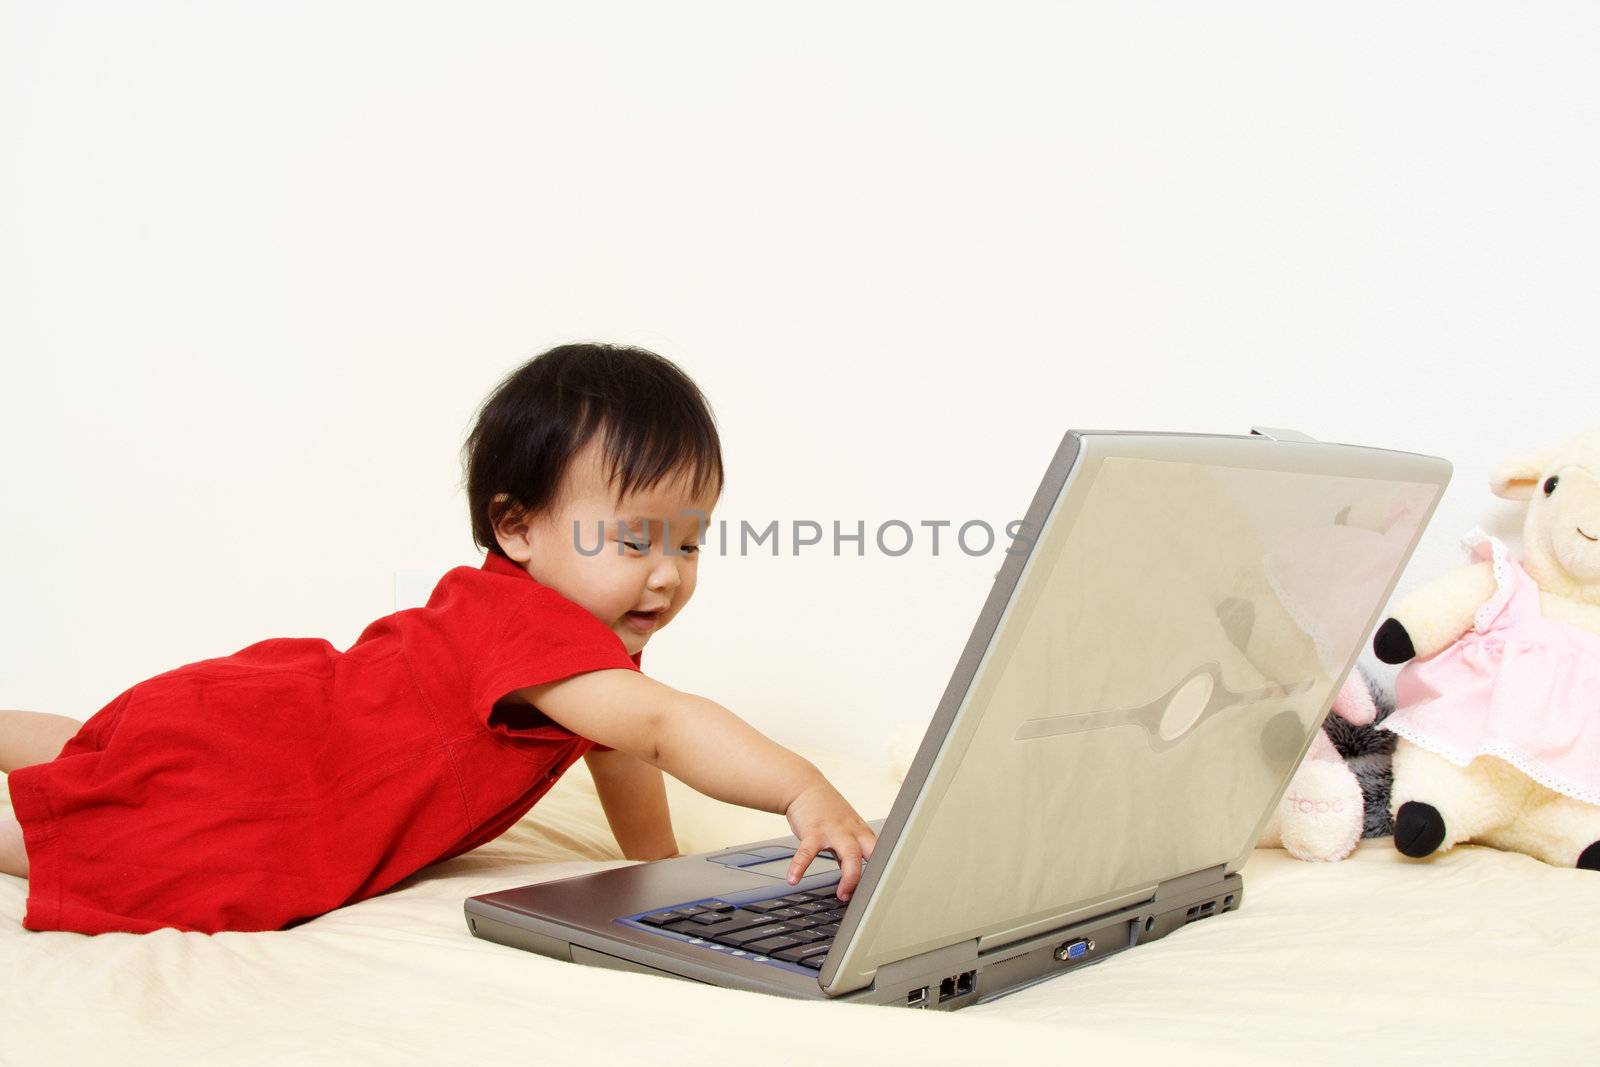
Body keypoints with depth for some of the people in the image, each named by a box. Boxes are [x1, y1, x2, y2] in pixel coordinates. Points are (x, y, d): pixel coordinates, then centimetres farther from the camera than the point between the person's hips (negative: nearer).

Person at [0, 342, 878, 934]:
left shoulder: (593, 634, -3)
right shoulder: (524, 625, -36)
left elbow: (620, 742, 10)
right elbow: (660, 722, -49)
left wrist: (656, 860, 4)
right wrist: (803, 791, -57)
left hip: (292, 693, 10)